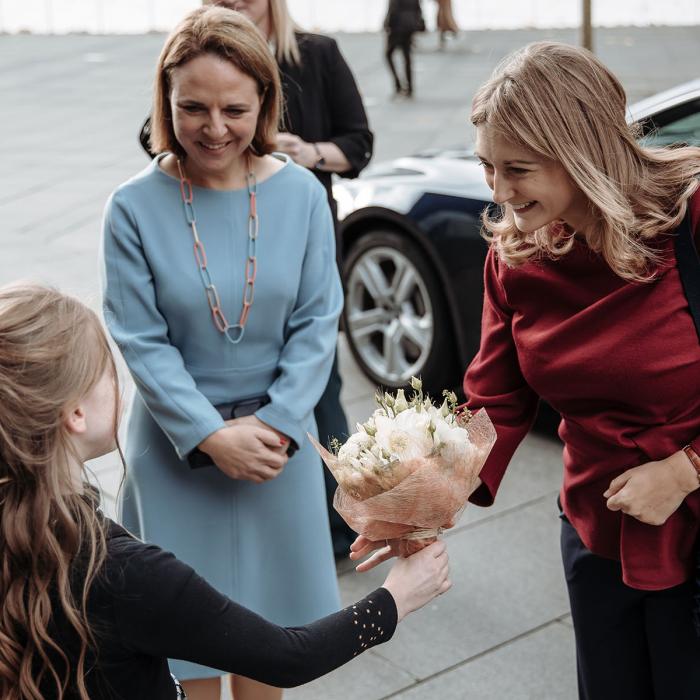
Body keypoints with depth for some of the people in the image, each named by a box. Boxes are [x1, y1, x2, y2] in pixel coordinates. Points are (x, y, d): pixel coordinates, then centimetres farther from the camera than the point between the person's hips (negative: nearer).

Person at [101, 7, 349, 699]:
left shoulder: (300, 193, -8)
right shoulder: (134, 206, -13)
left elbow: (317, 323, -6)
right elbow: (142, 342, -11)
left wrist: (274, 423, -14)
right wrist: (211, 435, -17)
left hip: (277, 438, 2)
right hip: (177, 444, -1)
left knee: (265, 614, 19)